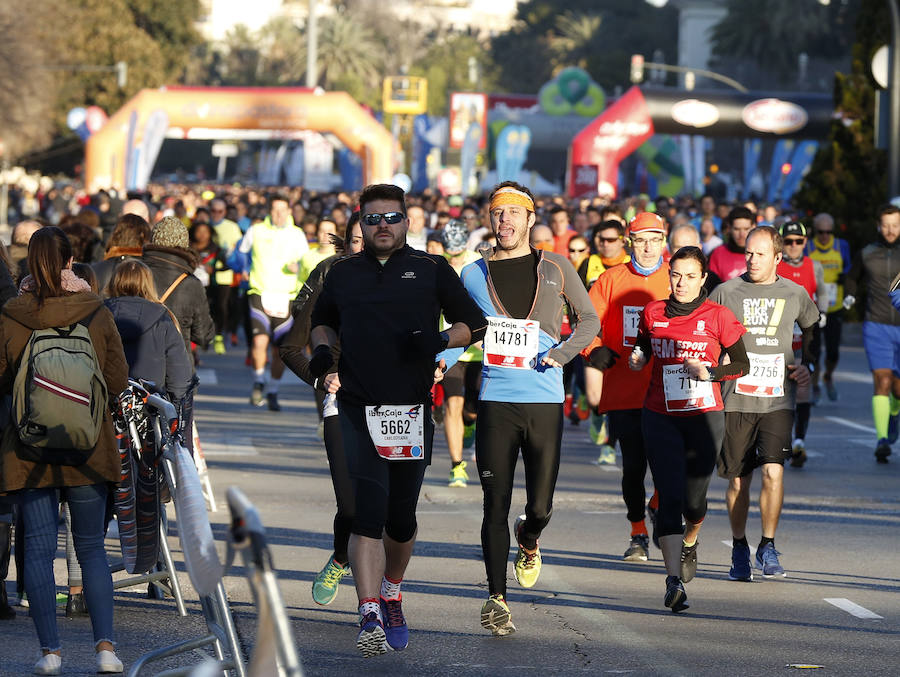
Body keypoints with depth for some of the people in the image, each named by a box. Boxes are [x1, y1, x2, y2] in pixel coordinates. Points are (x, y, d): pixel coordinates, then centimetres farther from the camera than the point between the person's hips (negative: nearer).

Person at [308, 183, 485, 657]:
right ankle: (370, 617, -20)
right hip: (359, 409, 0)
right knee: (368, 511, -14)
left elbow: (474, 325, 9)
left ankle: (392, 596, 35)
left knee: (401, 517, 9)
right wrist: (322, 348, 7)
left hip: (413, 410, 0)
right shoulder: (343, 273, 13)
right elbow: (323, 321, 29)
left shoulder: (432, 270, 7)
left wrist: (439, 341, -10)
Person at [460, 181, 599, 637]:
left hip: (545, 402, 0)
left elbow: (589, 320, 10)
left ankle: (528, 542, 35)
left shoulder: (555, 268, 6)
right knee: (496, 505, -4)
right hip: (495, 401, 0)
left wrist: (561, 352, -6)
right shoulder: (474, 275, 8)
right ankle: (496, 598, 4)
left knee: (540, 506, 0)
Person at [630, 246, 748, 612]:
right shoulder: (653, 313, 4)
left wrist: (710, 373, -13)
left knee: (694, 500, 6)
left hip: (704, 416, -1)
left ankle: (689, 544, 42)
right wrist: (637, 359, -3)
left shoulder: (718, 316, -2)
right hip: (660, 417, 1)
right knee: (670, 497, -13)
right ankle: (674, 580, -19)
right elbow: (642, 349, 20)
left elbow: (742, 364, 4)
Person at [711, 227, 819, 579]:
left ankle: (768, 547, 1)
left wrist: (807, 365, 11)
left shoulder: (795, 295, 5)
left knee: (773, 471, -14)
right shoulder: (726, 292, 0)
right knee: (738, 479, 5)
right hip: (735, 401, 0)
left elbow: (812, 331, 24)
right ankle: (739, 549, 22)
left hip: (777, 400, 0)